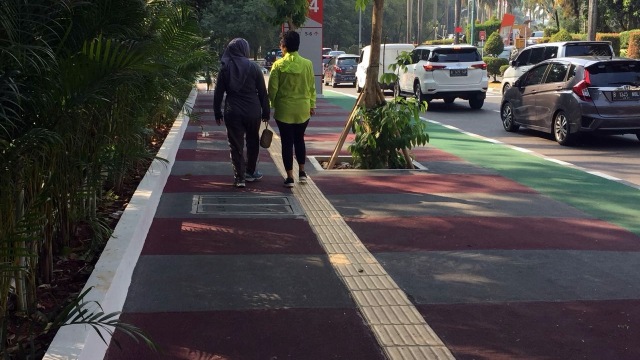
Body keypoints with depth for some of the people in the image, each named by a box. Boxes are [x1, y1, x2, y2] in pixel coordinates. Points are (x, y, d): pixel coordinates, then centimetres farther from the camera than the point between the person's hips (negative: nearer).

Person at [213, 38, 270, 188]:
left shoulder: (225, 68, -1)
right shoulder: (253, 67, -4)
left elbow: (218, 93, 1)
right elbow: (263, 92, -2)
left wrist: (217, 113, 9)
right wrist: (266, 112, 6)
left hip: (233, 112, 0)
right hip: (252, 111, 0)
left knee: (236, 145, 5)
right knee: (252, 142, 19)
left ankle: (239, 177, 3)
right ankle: (250, 172, 28)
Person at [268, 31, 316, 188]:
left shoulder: (278, 65, -10)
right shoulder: (307, 64, -4)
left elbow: (273, 88, -8)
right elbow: (311, 87, 3)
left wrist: (272, 106, 5)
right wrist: (312, 105, 14)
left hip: (284, 110, -2)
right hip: (303, 109, 2)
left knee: (287, 142, 4)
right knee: (299, 139, 20)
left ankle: (290, 177, 5)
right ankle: (302, 172, 23)